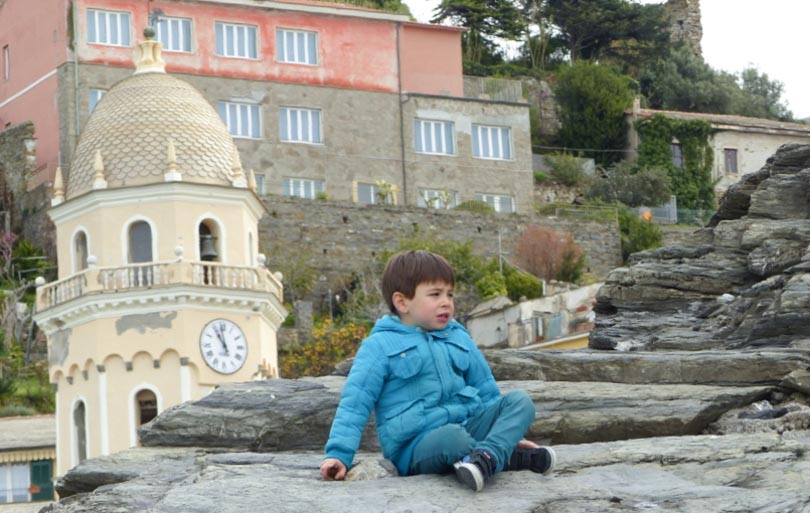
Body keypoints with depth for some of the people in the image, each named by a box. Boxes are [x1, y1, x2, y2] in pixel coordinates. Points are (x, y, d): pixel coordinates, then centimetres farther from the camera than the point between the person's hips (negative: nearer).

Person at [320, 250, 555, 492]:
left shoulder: (460, 338, 16)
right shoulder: (380, 346, -1)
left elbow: (486, 392, 26)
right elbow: (354, 404, -4)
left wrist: (510, 431, 24)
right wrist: (338, 454, -13)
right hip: (416, 449, -6)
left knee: (519, 400, -14)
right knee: (452, 437, -39)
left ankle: (487, 456, -37)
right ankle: (511, 456, -23)